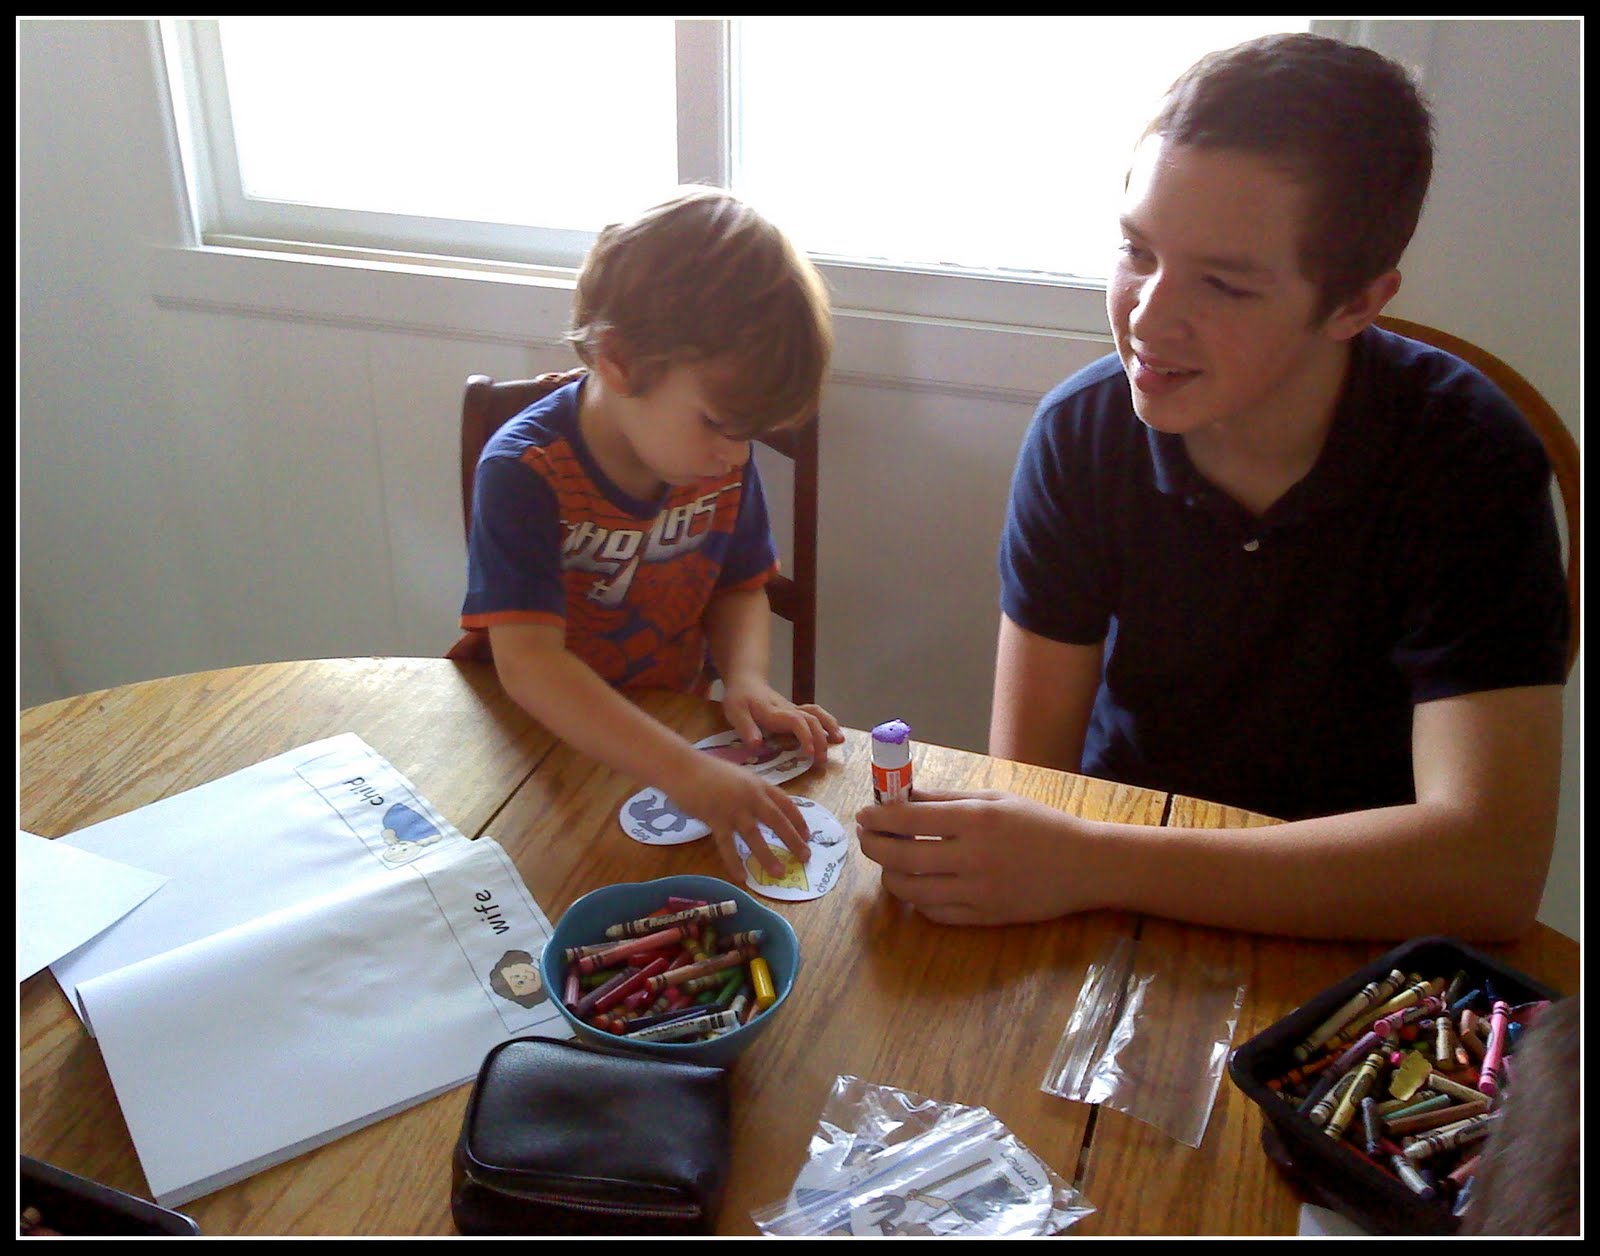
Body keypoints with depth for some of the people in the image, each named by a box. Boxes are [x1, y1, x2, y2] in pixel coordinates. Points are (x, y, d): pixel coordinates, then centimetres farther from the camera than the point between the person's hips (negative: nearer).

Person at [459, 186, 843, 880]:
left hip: (676, 723, 3)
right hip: (550, 744, -2)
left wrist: (746, 681, -14)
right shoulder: (524, 472, -21)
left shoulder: (724, 460, -4)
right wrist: (688, 774, -43)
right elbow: (528, 662, -31)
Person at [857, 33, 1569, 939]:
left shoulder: (1465, 463, -17)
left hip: (1342, 952, -1)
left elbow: (1492, 869, -27)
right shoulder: (1082, 431, -8)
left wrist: (1087, 865, -33)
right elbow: (1028, 770, -4)